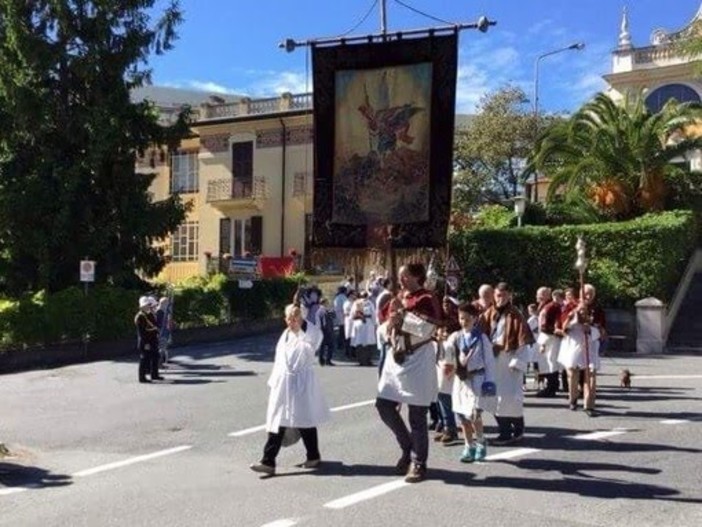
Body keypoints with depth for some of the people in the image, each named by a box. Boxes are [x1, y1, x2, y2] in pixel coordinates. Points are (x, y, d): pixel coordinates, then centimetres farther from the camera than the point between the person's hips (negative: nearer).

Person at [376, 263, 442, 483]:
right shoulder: (398, 300, 15)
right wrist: (389, 326, 0)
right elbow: (388, 328, 22)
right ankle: (408, 447, 25)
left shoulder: (427, 300, -9)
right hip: (396, 358, 8)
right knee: (384, 405, 6)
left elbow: (427, 329, -23)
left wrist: (402, 318, -19)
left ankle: (419, 464, 11)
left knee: (417, 415, -2)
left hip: (418, 361, -8)